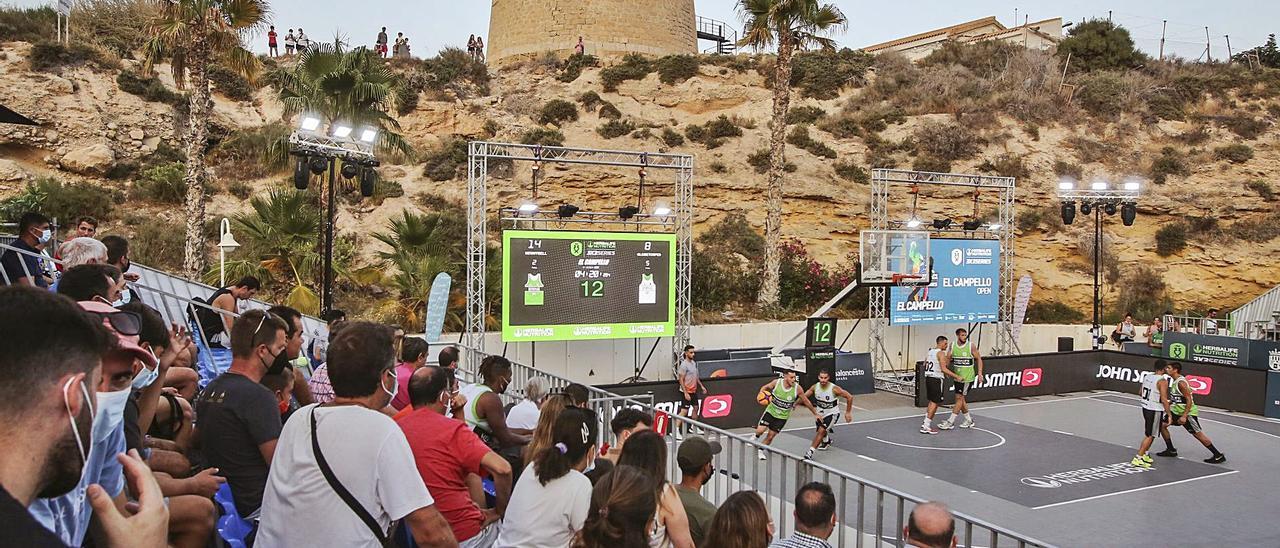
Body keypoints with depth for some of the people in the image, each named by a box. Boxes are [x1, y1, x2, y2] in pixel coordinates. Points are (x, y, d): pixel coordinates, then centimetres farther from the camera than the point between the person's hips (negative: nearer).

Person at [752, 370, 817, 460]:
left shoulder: (797, 388, -18)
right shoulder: (776, 382, -18)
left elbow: (806, 401, -4)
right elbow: (765, 388, 2)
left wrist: (815, 413, 4)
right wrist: (762, 394, -20)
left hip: (782, 416, 0)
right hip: (770, 411, 0)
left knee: (770, 436, 3)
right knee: (760, 430, -13)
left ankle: (761, 451, 29)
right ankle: (756, 437, 23)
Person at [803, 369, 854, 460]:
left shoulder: (834, 389, -27)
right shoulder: (815, 387, -14)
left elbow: (849, 397, -18)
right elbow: (804, 396, -3)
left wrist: (848, 412, -13)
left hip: (832, 414, -5)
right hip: (821, 413, 6)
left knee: (821, 430, -22)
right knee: (821, 431, 24)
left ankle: (810, 452, -23)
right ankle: (826, 442, 58)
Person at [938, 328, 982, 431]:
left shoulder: (971, 346, -10)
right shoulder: (952, 346, 1)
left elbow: (978, 359, -1)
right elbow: (948, 359, 9)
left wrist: (979, 372, -10)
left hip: (967, 377, -5)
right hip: (957, 377, 5)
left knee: (959, 398, -4)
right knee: (961, 399, 12)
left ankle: (950, 422, -1)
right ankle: (969, 420, 28)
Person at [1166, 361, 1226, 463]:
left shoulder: (1181, 382, -21)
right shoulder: (1175, 381, 8)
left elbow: (1189, 400, -24)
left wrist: (1184, 416, -27)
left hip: (1188, 412, -9)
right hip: (1177, 411, 9)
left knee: (1198, 434, -4)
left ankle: (1218, 456, 7)